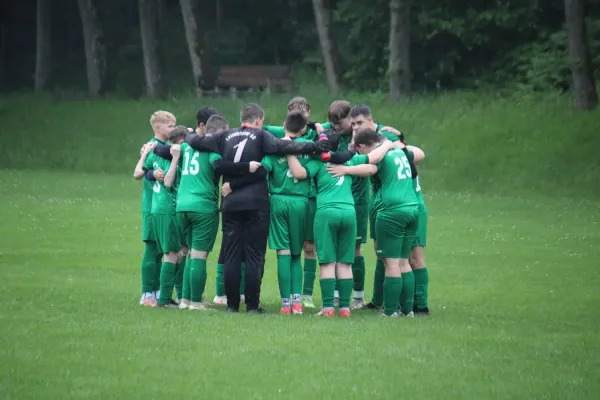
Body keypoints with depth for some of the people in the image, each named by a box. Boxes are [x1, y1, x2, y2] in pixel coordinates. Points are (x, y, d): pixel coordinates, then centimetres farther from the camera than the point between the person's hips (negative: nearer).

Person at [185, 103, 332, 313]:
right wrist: (312, 146, -23)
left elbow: (196, 142, 13)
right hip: (256, 204, -3)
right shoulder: (260, 136, -3)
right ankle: (252, 305, 0)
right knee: (254, 257, 1)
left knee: (231, 256, 8)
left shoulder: (226, 137, 9)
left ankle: (232, 304, 8)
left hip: (230, 204, 4)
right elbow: (281, 146, -19)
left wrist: (189, 135, 36)